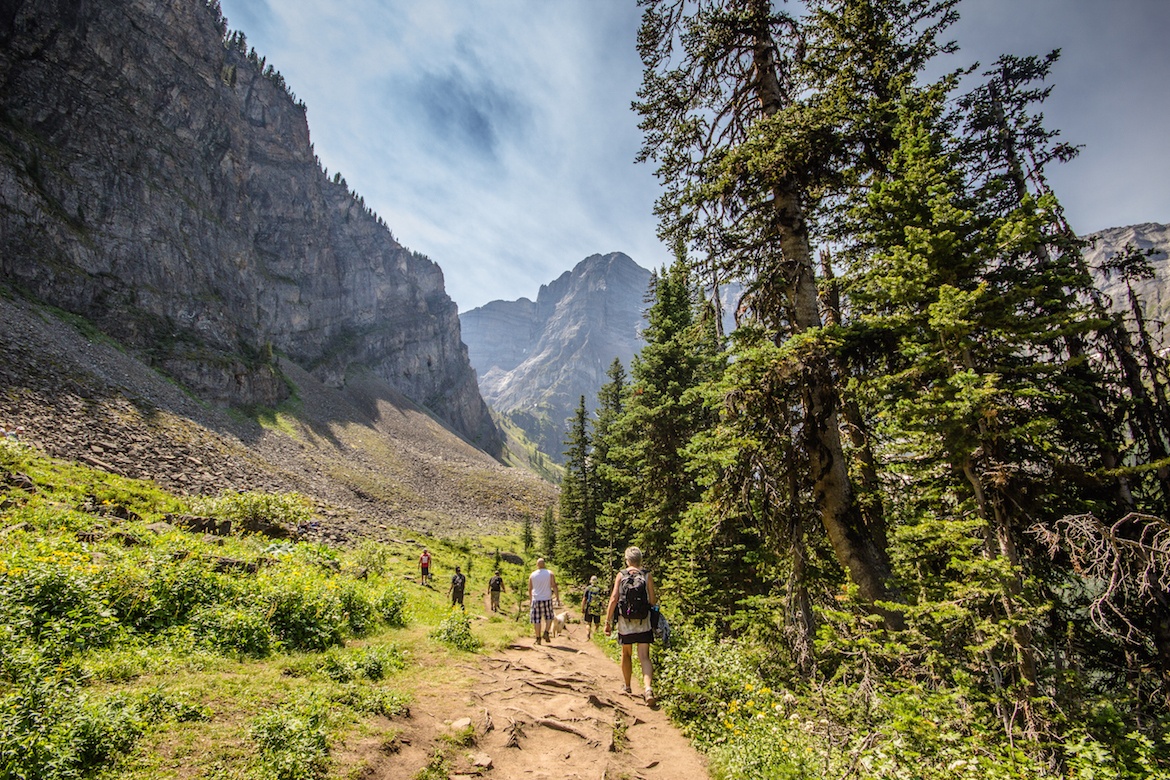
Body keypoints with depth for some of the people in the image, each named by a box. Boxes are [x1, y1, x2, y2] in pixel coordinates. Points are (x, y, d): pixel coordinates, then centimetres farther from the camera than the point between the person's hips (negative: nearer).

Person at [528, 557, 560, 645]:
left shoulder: (532, 575, 4)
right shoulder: (550, 574, 0)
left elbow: (530, 589, 11)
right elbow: (554, 586, -6)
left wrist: (530, 599, 24)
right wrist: (558, 598, -1)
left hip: (536, 600, 1)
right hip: (547, 599, -1)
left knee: (537, 619, 6)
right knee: (549, 617, 15)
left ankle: (538, 638, 4)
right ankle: (546, 632, -5)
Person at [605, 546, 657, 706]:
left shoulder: (620, 575, -2)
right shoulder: (647, 576, -2)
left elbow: (613, 598, -9)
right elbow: (652, 601, -3)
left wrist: (608, 621, -5)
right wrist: (657, 598, 21)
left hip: (625, 622, 0)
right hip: (643, 623, 0)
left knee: (626, 654, 19)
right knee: (644, 657, 0)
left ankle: (626, 685, 33)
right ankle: (648, 688, -20)